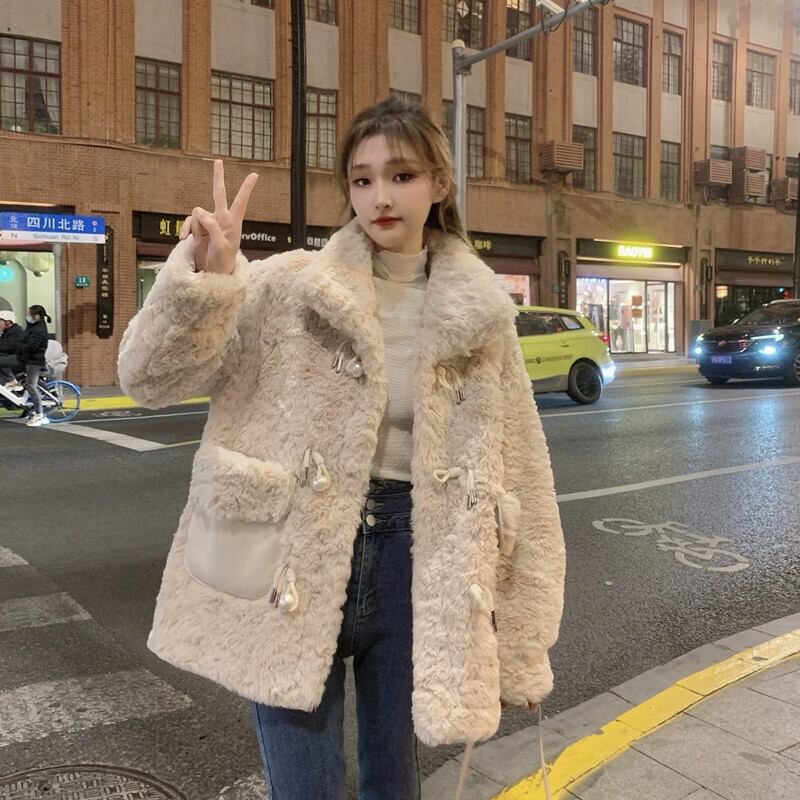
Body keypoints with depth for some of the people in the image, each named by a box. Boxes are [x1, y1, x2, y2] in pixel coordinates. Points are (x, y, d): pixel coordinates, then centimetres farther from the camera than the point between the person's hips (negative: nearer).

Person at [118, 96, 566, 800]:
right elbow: (152, 376, -7)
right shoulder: (289, 287, -5)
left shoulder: (477, 314, 0)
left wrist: (526, 631, 6)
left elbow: (520, 472, 4)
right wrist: (202, 278, -25)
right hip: (293, 566, -1)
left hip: (412, 560, 2)